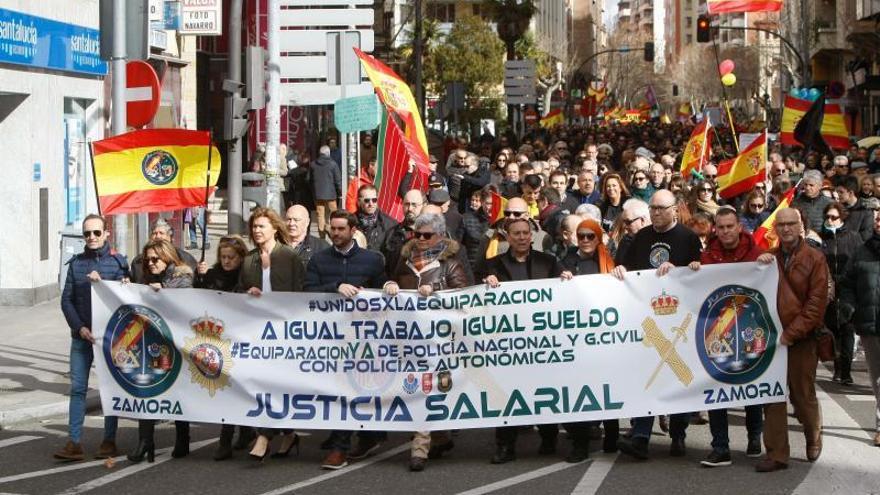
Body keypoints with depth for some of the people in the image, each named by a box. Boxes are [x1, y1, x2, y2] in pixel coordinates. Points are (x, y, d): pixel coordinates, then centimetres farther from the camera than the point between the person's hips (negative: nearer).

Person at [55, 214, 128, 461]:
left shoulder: (118, 262, 0)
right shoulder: (76, 263, 7)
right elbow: (66, 300, 5)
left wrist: (101, 283, -18)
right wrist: (79, 328, -7)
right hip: (81, 335, 2)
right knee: (77, 387, -2)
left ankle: (109, 441, 11)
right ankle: (74, 443, -1)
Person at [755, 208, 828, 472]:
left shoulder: (814, 259, -3)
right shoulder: (768, 258, 10)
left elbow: (817, 302, -8)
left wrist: (792, 333, -13)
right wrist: (757, 267, -9)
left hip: (801, 339, -3)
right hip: (771, 338, 3)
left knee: (803, 395, 5)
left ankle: (814, 439, 31)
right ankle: (776, 454, 6)